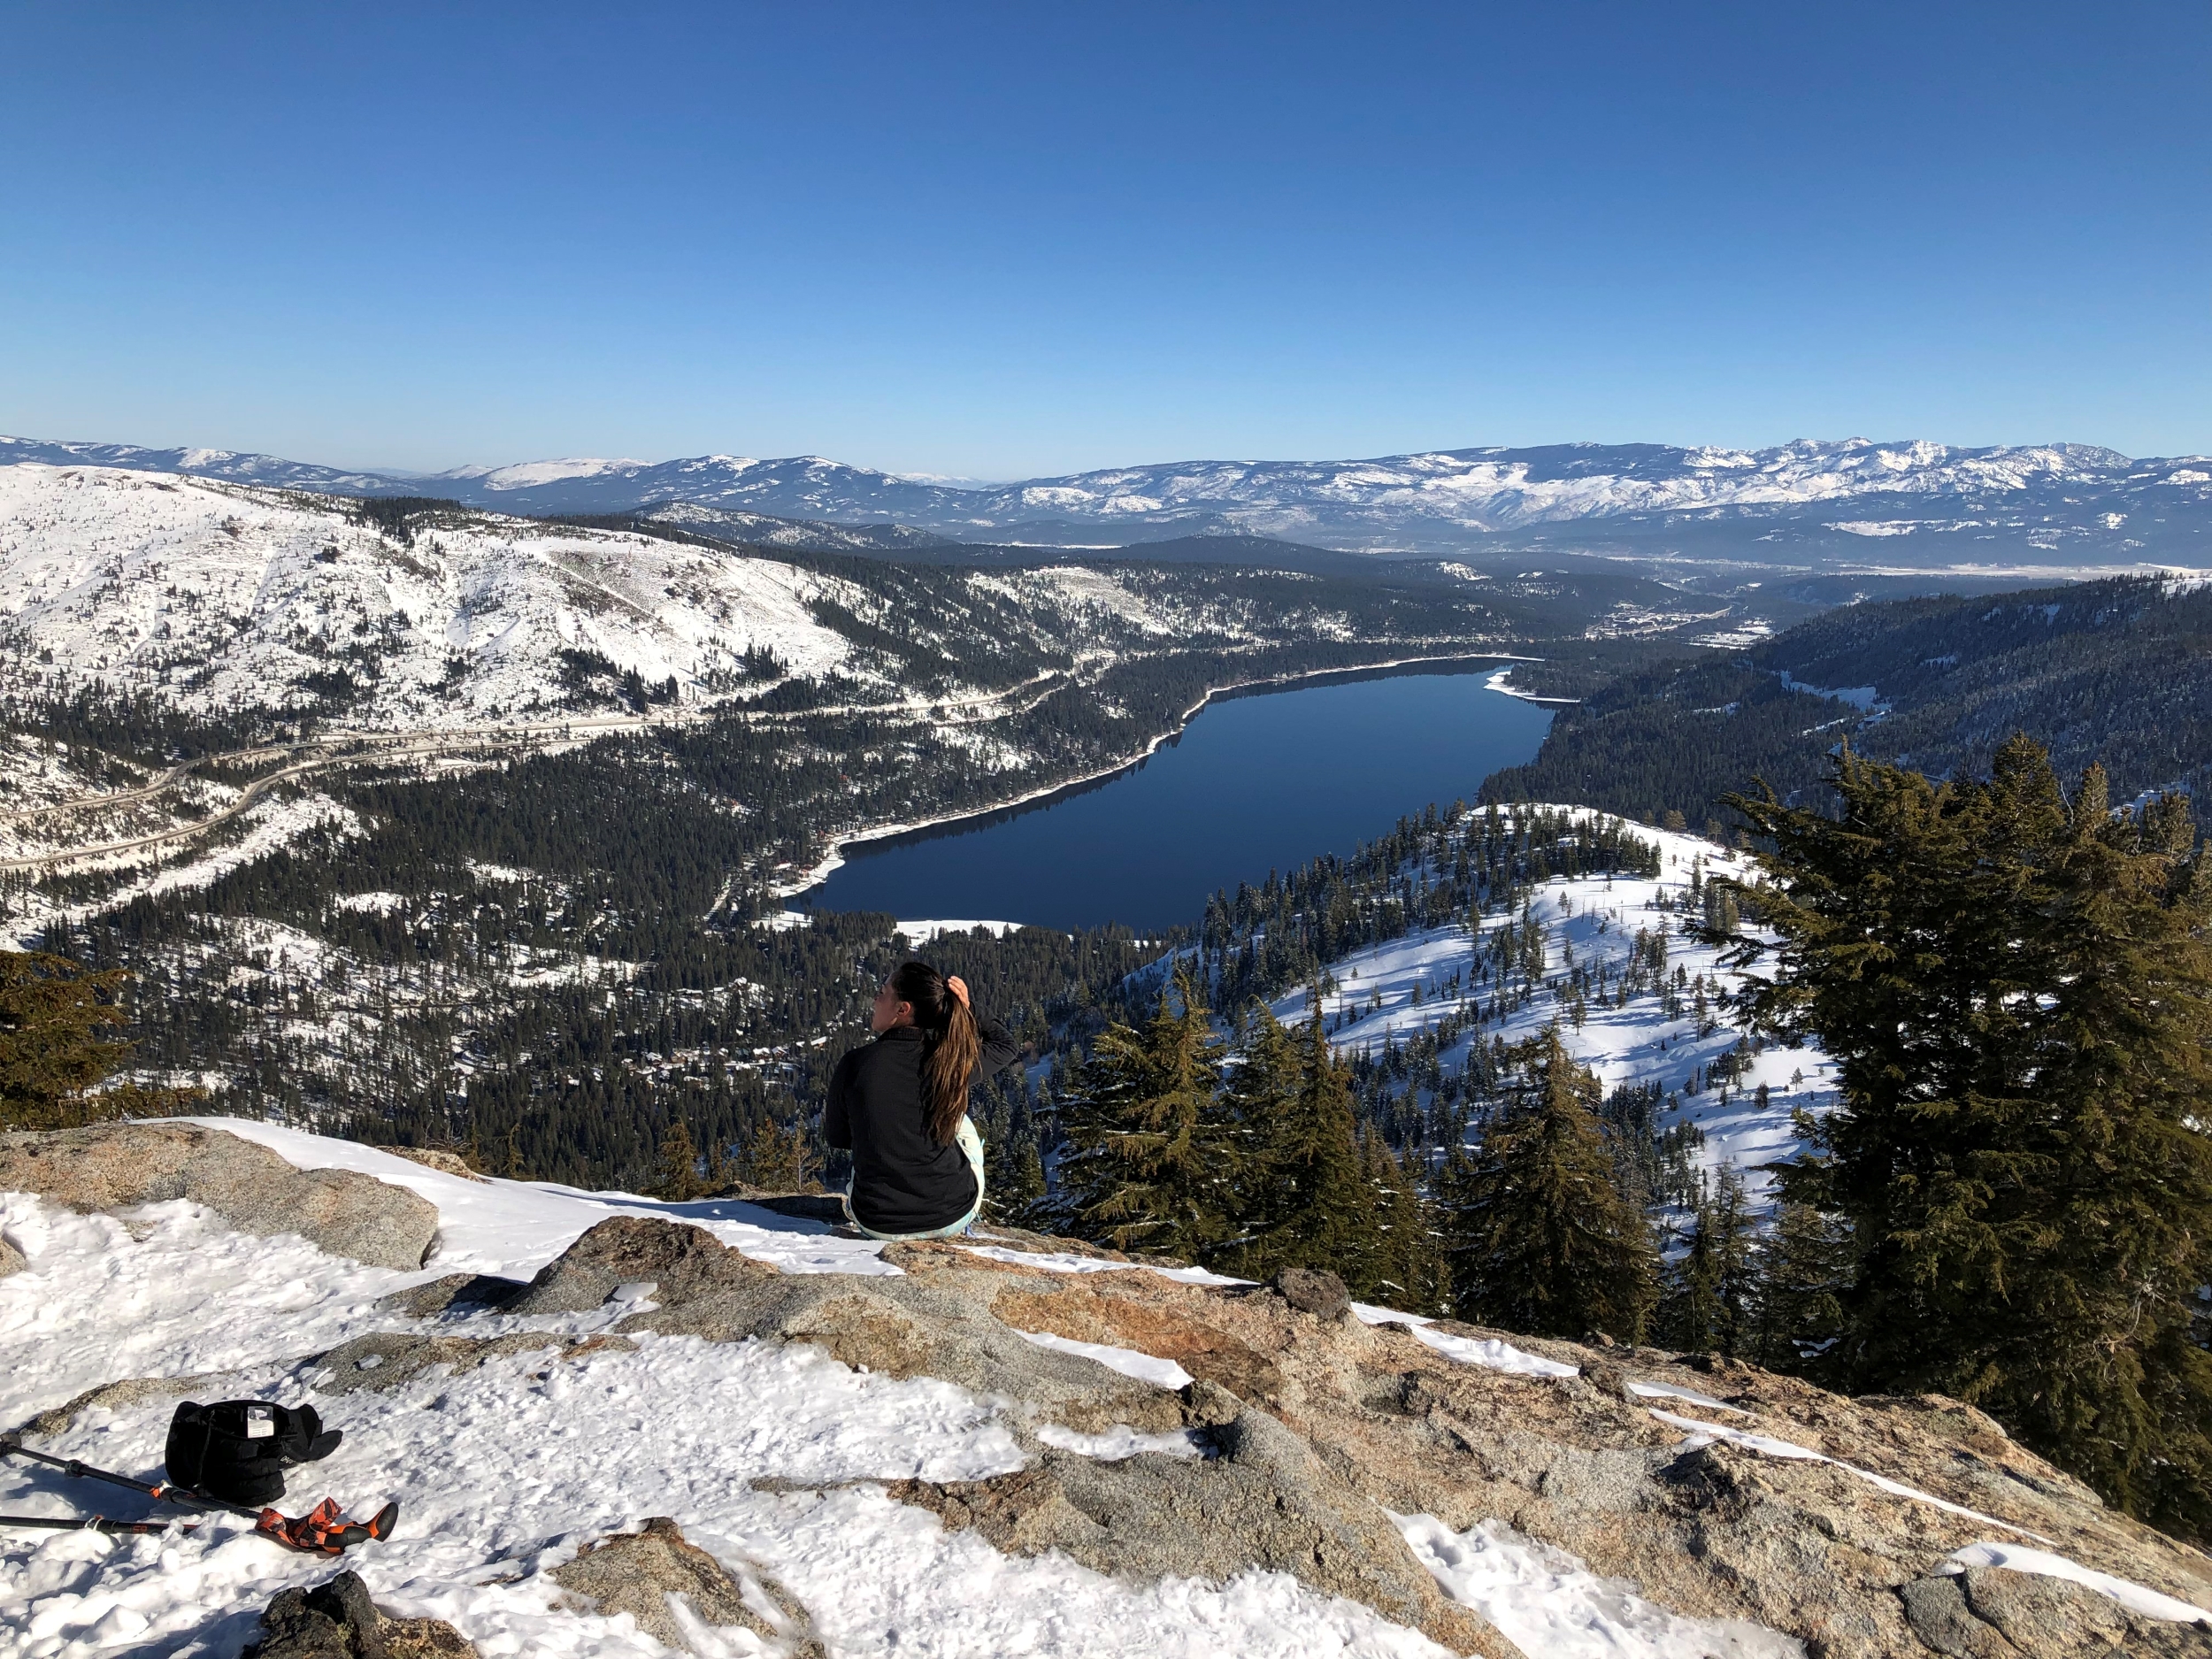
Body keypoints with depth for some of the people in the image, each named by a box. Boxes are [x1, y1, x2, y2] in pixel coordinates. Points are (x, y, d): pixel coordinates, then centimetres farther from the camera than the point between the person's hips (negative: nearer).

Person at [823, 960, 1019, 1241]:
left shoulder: (854, 1064, -14)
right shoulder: (953, 1060, -12)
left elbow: (837, 1138, 4)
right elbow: (1007, 1044, 10)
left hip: (877, 1224, 1)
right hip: (952, 1218, 0)